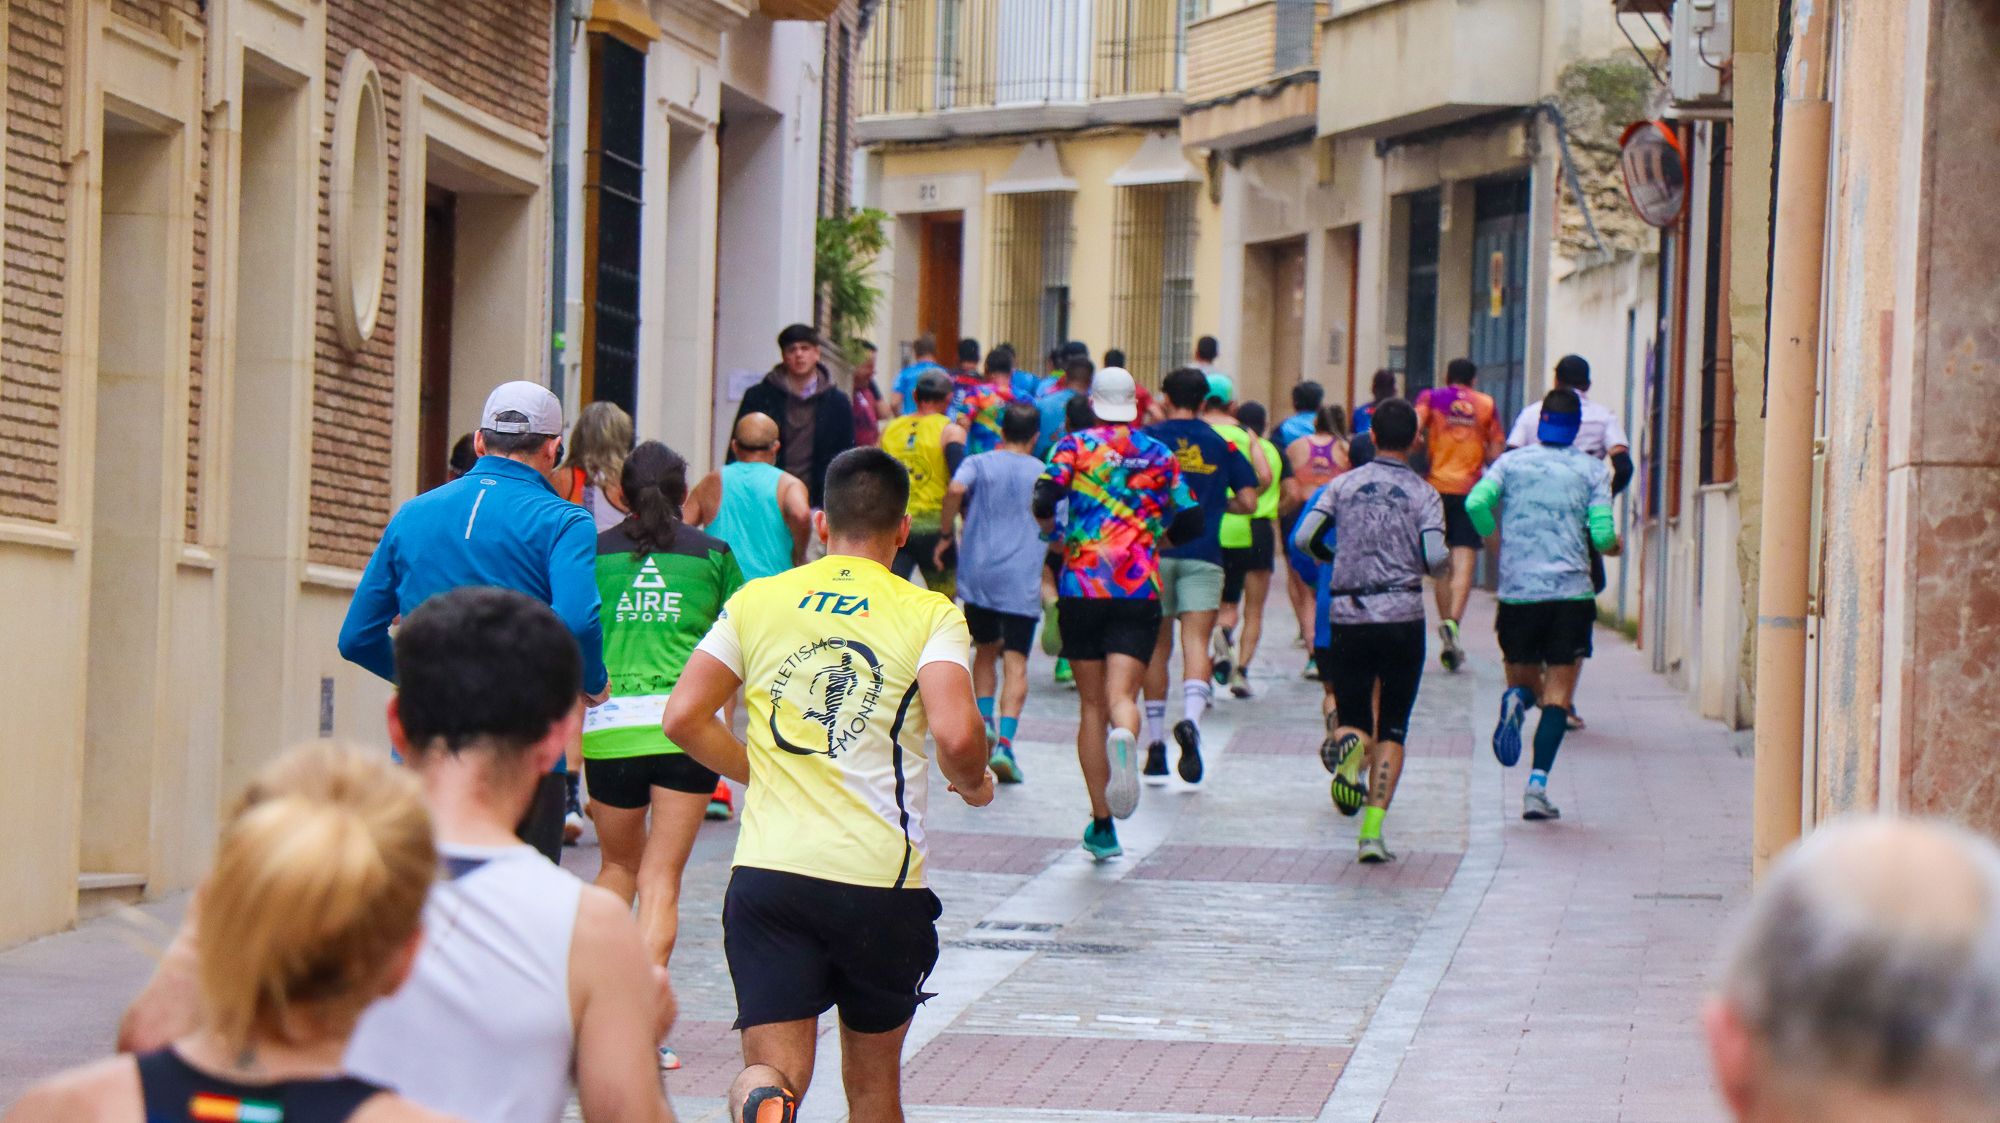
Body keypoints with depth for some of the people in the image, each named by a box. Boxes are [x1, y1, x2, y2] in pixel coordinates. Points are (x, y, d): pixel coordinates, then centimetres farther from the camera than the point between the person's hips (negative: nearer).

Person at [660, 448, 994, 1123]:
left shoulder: (756, 601, 7)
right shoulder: (929, 615, -2)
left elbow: (684, 718, 4)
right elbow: (956, 735, -16)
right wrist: (972, 784, 6)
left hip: (768, 871, 1)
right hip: (881, 880, -1)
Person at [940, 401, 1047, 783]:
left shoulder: (979, 463, 6)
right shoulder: (1045, 473, 7)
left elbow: (956, 489, -15)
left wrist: (946, 534, -3)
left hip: (977, 571, 1)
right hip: (1022, 579, -1)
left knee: (985, 650, 21)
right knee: (1015, 662, -5)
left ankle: (984, 722, 8)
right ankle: (1004, 741, -20)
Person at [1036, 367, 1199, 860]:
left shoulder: (1075, 446, 3)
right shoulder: (1160, 455, 9)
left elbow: (1046, 495, -12)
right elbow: (1191, 523, 8)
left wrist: (1050, 526, 10)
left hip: (1082, 585, 0)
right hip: (1140, 590, 0)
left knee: (1092, 705, 9)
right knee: (1121, 696, -7)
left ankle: (1102, 825, 9)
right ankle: (1124, 738, -46)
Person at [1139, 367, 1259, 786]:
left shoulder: (1148, 438, 3)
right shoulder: (1223, 446, 7)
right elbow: (1248, 501, 4)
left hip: (1155, 551, 0)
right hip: (1203, 555, 0)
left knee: (1157, 648, 10)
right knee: (1196, 642, -8)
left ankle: (1155, 744, 12)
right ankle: (1190, 720, -35)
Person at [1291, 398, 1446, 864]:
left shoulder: (1344, 485, 5)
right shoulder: (1423, 494, 0)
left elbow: (1304, 537, -3)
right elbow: (1435, 558, -11)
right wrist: (1437, 563, 13)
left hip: (1348, 616, 1)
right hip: (1402, 616, -1)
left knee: (1353, 717, 13)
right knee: (1392, 729, 7)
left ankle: (1347, 743, -25)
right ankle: (1372, 831, -3)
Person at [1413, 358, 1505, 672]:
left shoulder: (1431, 397, 6)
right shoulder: (1486, 405, 8)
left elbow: (1414, 427, -12)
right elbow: (1496, 454, 6)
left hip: (1437, 485, 1)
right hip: (1470, 489, -1)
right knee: (1464, 562, -8)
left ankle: (1447, 633, 14)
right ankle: (1453, 622, -30)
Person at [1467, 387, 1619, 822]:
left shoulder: (1511, 462, 5)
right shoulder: (1592, 470, 3)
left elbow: (1475, 503, -10)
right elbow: (1602, 534, -5)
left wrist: (1496, 539, 10)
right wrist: (1611, 545, 19)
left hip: (1517, 590, 1)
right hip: (1571, 591, -1)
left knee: (1524, 679, 17)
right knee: (1558, 692, 3)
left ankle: (1516, 700, -21)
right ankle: (1537, 786, -10)